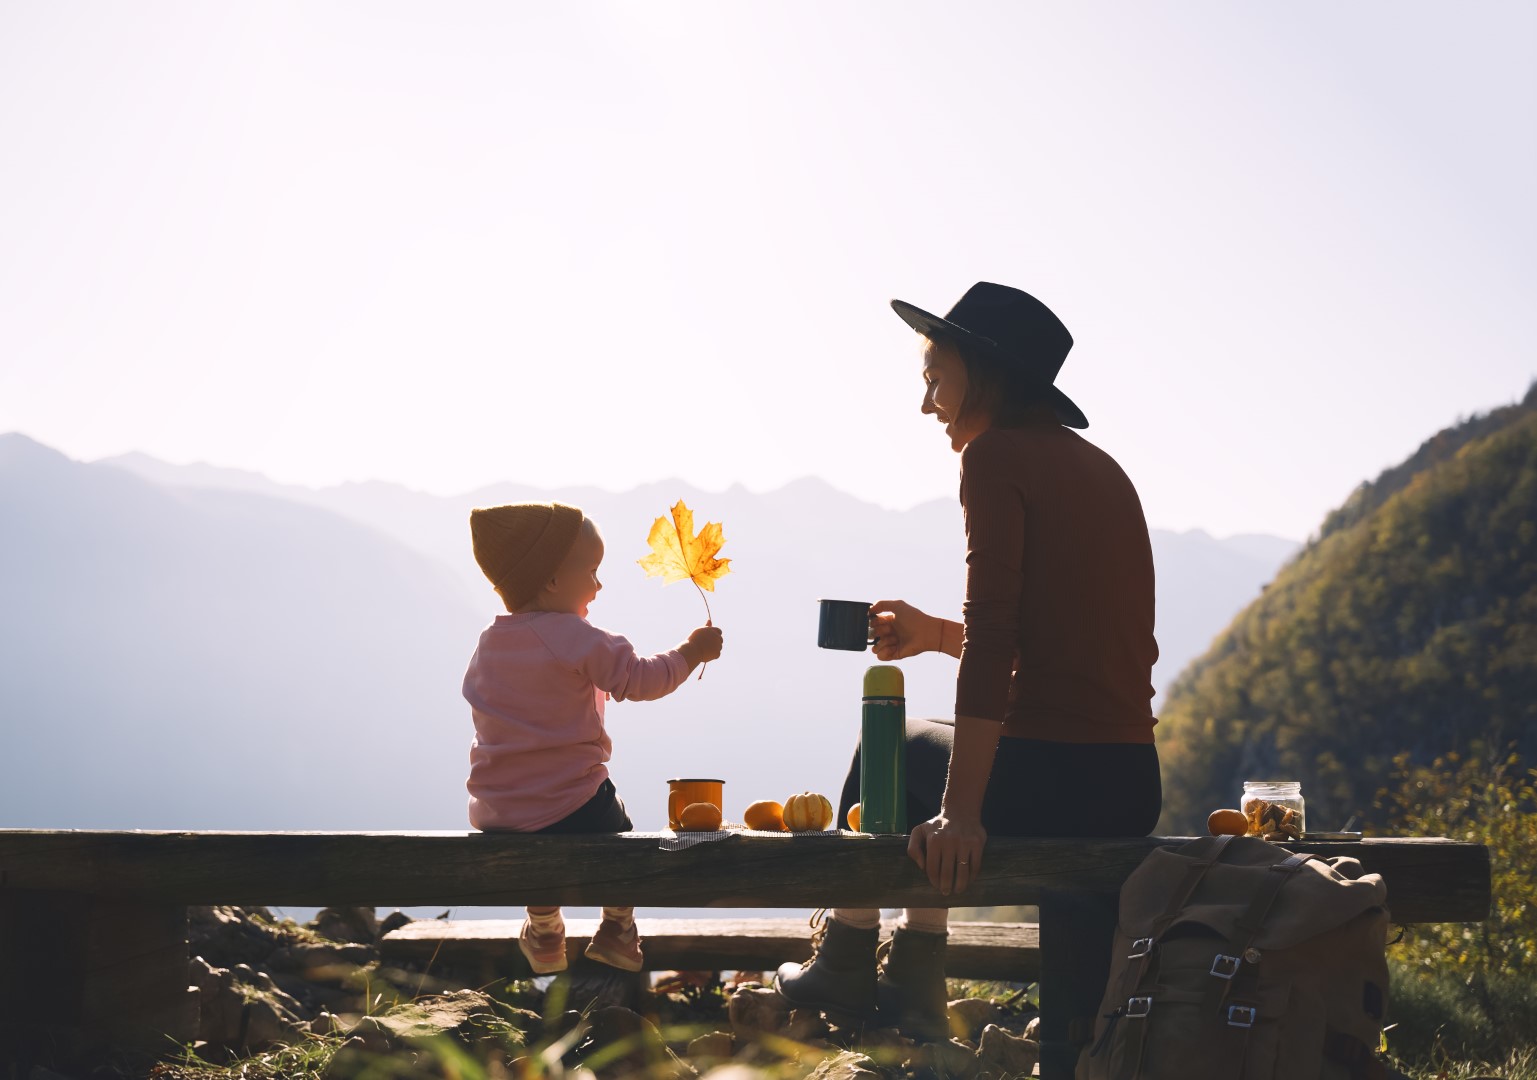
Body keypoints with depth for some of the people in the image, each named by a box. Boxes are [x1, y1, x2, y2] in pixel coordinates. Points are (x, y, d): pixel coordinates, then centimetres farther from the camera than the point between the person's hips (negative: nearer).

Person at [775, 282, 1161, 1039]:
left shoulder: (996, 455, -8)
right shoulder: (1099, 467, 16)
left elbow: (991, 641, -18)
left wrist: (961, 812, -19)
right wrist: (937, 634, 29)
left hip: (1048, 786, -7)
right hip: (1133, 791, 7)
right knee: (925, 747, 33)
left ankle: (845, 970, 34)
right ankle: (913, 988, 34)